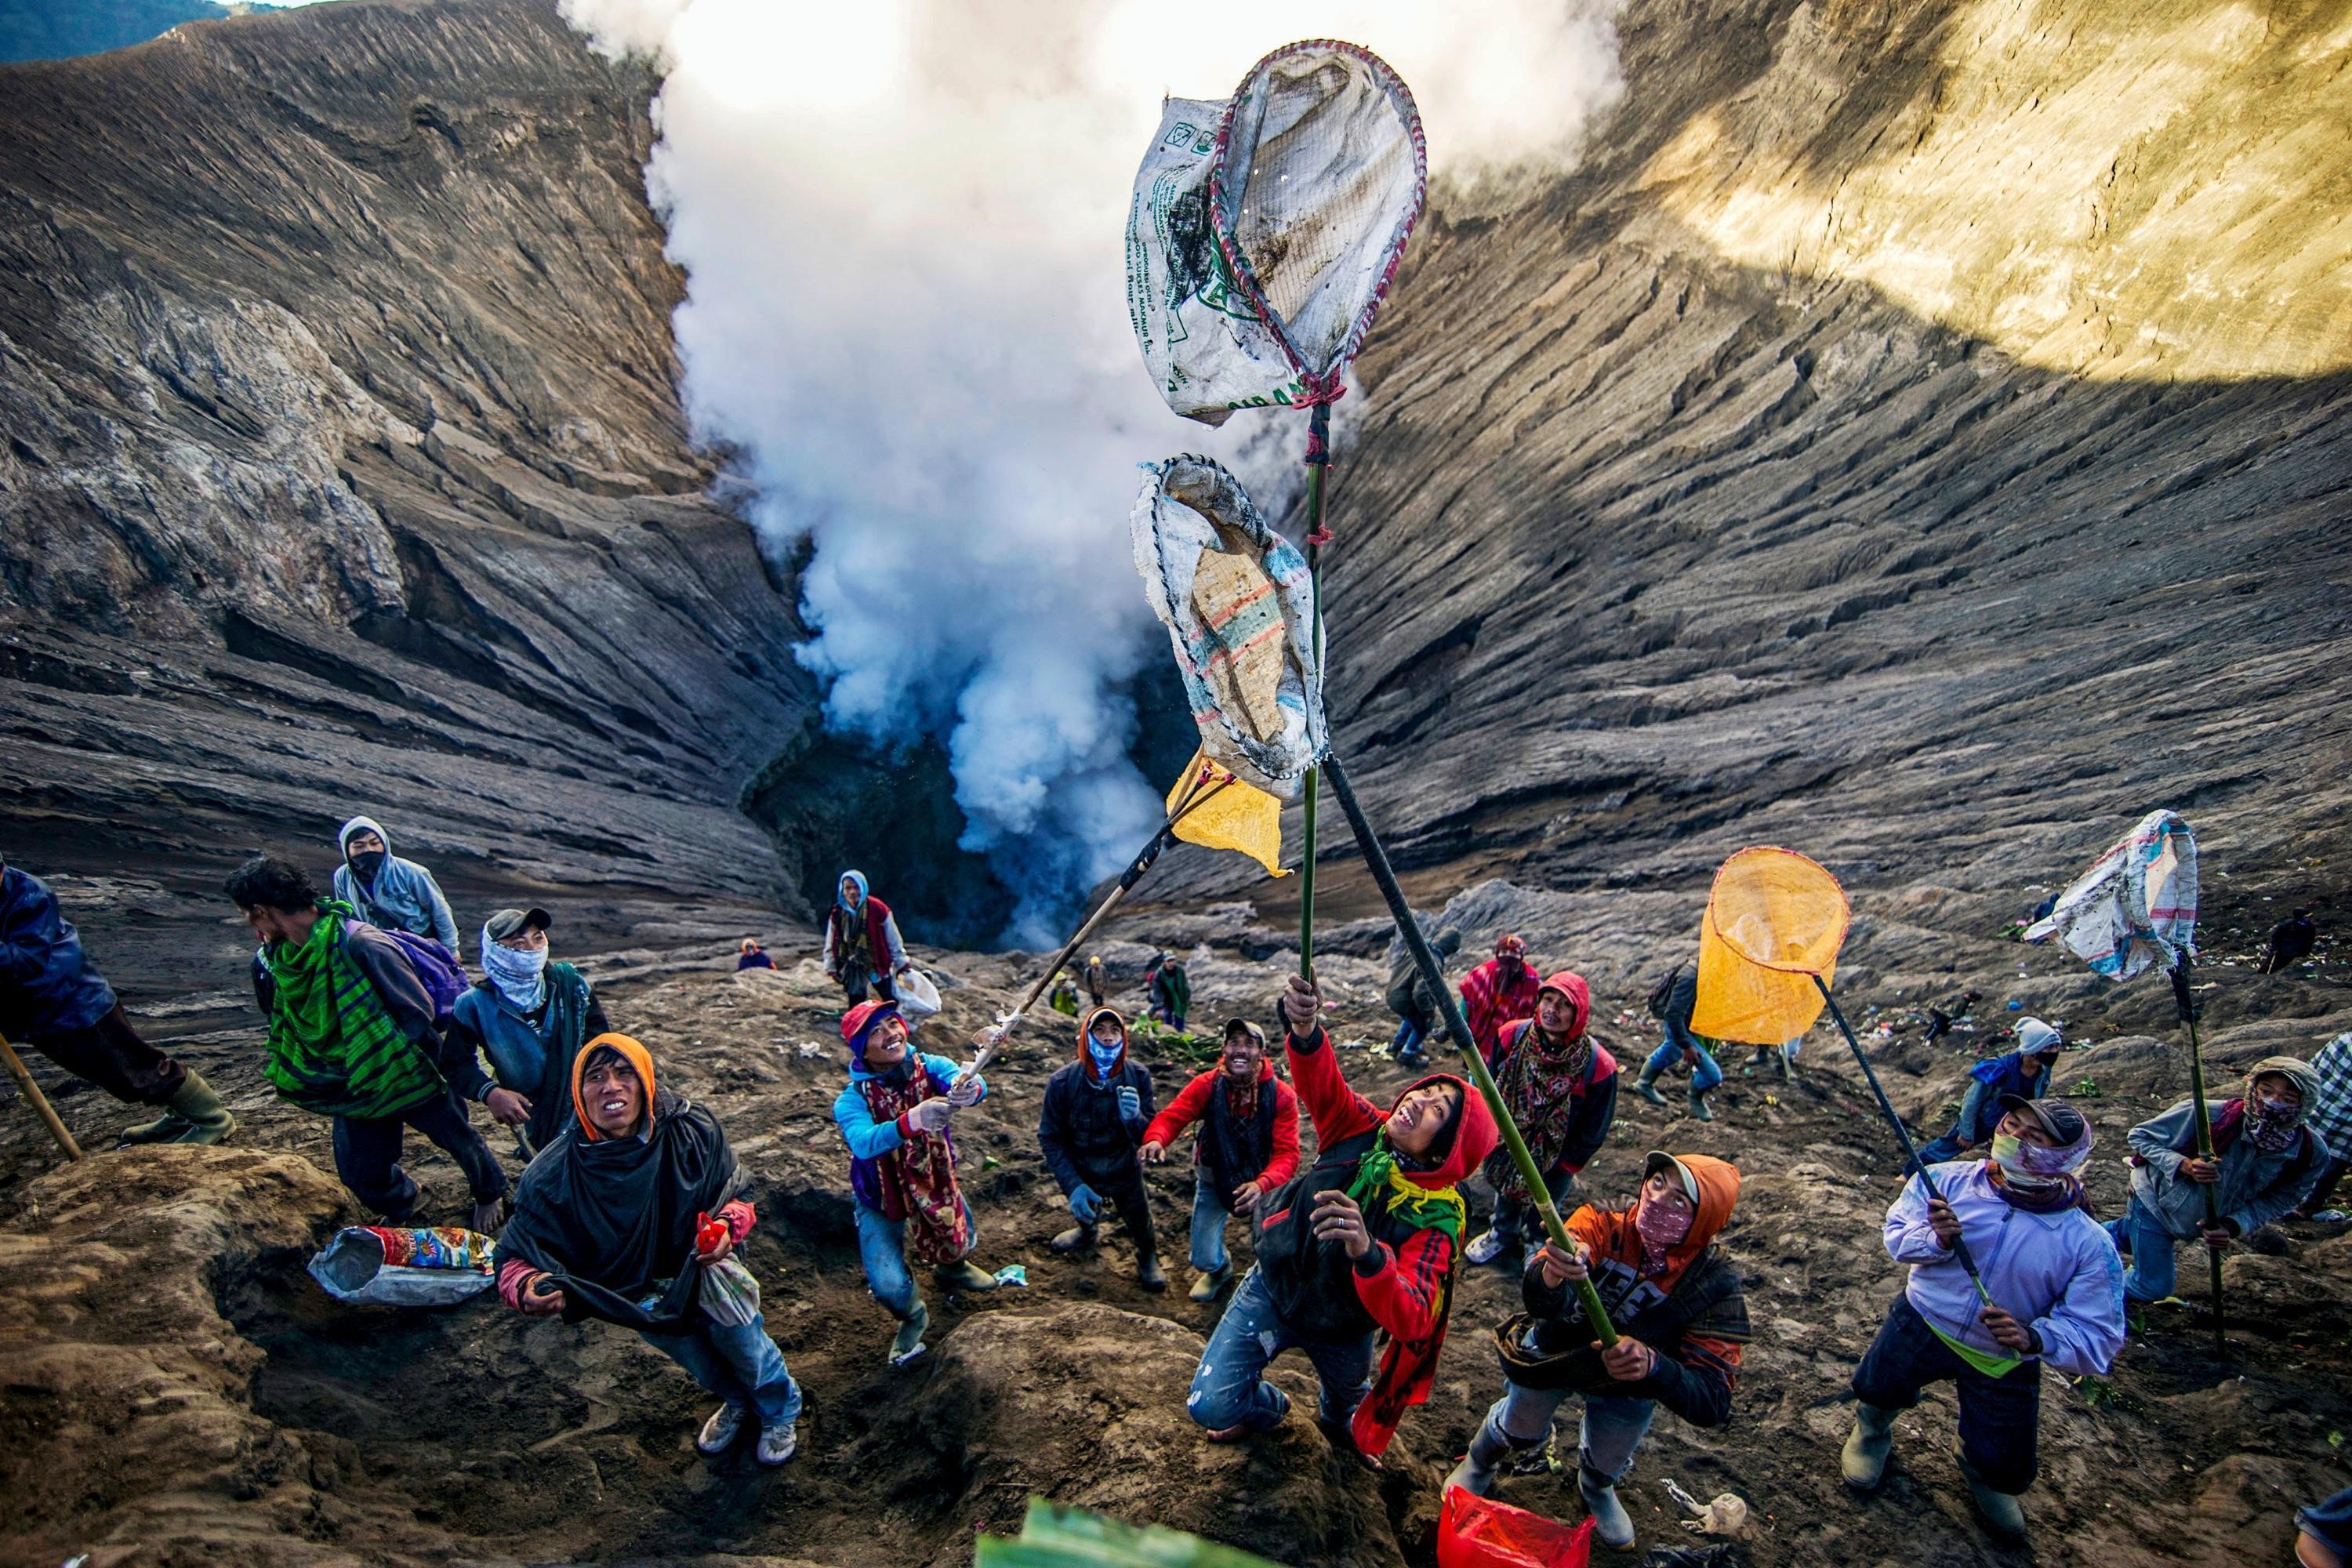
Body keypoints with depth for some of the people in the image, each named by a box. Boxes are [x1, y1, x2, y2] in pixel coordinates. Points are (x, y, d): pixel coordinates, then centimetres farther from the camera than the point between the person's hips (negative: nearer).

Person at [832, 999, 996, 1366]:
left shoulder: (930, 1068, -19)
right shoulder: (851, 1100, -26)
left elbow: (976, 1085, -38)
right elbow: (863, 1143, -46)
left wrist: (969, 1089, -64)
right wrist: (912, 1121, -64)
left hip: (937, 1185, 3)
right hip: (881, 1203, -3)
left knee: (962, 1239, 20)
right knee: (890, 1287, -15)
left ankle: (951, 1269, 58)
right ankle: (913, 1317, 23)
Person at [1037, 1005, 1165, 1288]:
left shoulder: (1138, 1077, -24)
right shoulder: (1062, 1082, -26)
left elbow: (1149, 1136, -21)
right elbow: (1049, 1138, -18)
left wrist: (1133, 1118, -44)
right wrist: (1073, 1186, -28)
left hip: (1125, 1172, -1)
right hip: (1081, 1174, 1)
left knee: (1141, 1229, 17)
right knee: (1083, 1211, 30)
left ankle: (1148, 1257, 53)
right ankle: (1086, 1231, 67)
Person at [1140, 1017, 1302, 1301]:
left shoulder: (1282, 1095, -22)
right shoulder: (1206, 1085, -18)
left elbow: (1287, 1153, -27)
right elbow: (1172, 1116, -26)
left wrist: (1261, 1185, -46)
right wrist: (1155, 1140, -50)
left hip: (1259, 1182, -1)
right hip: (1213, 1181, 1)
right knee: (1204, 1259, 6)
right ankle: (1220, 1270, 45)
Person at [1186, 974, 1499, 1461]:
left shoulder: (1434, 1219, -29)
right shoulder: (1362, 1129, -21)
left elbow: (1410, 1322, -42)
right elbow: (1322, 1082, -40)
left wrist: (1368, 1253, -62)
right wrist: (1303, 1030, -63)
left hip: (1340, 1328, -1)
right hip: (1272, 1286, 1)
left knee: (1348, 1398, 28)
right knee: (1209, 1405, -6)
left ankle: (1343, 1426, 68)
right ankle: (1268, 1407, 31)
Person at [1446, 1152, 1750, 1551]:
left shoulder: (1715, 1285, -28)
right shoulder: (1603, 1224, -33)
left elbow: (1713, 1402, -33)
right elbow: (1541, 1300, -48)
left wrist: (1651, 1365, -53)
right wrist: (1549, 1275, -72)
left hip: (1628, 1383, 1)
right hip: (1554, 1350, -1)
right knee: (1519, 1430, 15)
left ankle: (1595, 1487, 49)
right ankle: (1479, 1461, 51)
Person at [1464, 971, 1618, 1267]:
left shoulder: (1598, 1065, -30)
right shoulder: (1512, 1036, -23)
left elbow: (1593, 1131, -14)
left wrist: (1565, 1166, -7)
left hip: (1555, 1160, -2)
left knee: (1542, 1218, 22)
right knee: (1506, 1193, 30)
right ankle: (1503, 1236, 60)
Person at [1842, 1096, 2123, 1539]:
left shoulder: (2089, 1245, -20)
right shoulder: (1948, 1180, -17)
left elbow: (2098, 1337, -20)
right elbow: (1897, 1232, -14)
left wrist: (2034, 1339, -39)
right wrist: (1935, 1239, -35)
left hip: (2004, 1365, 0)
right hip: (1922, 1323, 0)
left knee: (2006, 1470, 12)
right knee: (1876, 1392, 16)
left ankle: (1979, 1470, 51)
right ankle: (1872, 1430, 55)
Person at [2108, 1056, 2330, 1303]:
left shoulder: (2312, 1155, -23)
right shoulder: (2209, 1115, -35)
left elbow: (2276, 1201, -10)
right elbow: (2140, 1136, -22)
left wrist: (2233, 1226, -25)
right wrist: (2184, 1165, -39)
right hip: (2155, 1201, -5)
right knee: (2154, 1287, 2)